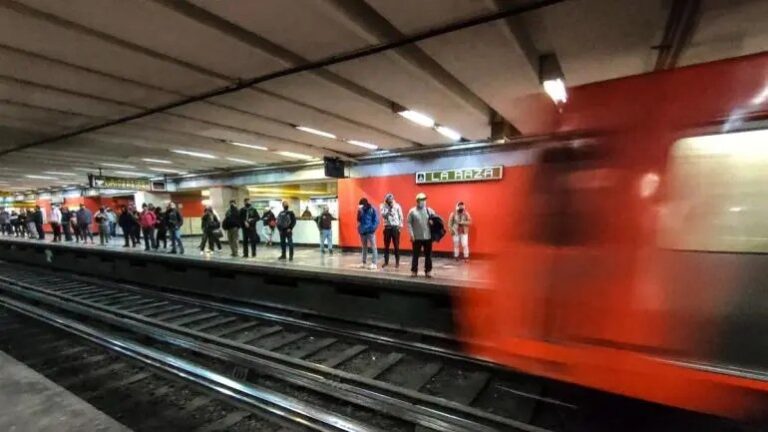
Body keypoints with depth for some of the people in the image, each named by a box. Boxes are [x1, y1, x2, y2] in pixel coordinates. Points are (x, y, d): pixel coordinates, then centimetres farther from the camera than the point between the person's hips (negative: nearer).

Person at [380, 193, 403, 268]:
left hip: (395, 227, -1)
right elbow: (383, 215, -11)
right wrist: (389, 209, -17)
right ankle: (386, 261, 18)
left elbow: (400, 216, 1)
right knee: (386, 245, 7)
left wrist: (400, 226, -5)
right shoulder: (383, 206, 3)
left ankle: (397, 262, 10)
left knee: (396, 245, 2)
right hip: (387, 227, 2)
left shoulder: (397, 206, 1)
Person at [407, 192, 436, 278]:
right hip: (417, 238, -2)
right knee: (415, 255, 4)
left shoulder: (429, 210, 6)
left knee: (428, 255, 8)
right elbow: (409, 223, -3)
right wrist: (411, 234, -10)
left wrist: (433, 222, -13)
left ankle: (428, 271, 19)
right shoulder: (412, 211, 0)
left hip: (428, 237, 2)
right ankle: (414, 271, 14)